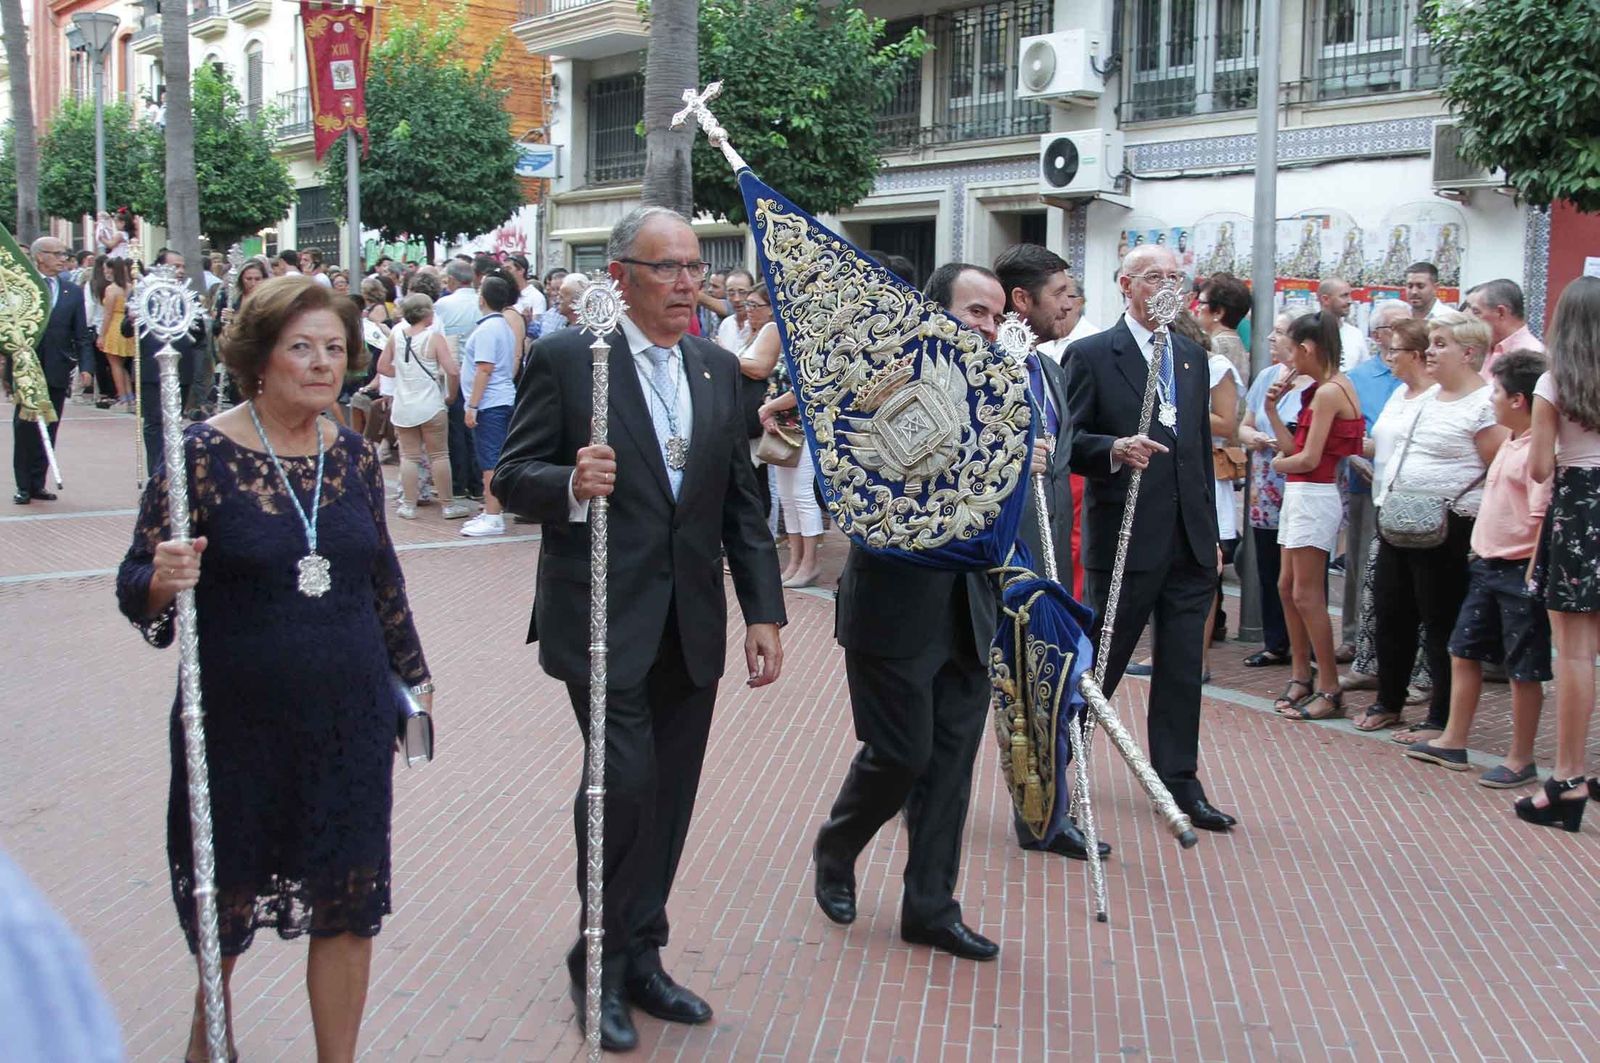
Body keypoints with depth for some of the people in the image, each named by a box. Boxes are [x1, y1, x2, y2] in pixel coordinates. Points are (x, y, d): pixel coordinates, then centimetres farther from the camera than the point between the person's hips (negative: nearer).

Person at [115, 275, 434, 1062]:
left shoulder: (353, 455, 3)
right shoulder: (202, 454, -10)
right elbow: (135, 589, -8)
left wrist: (412, 673, 19)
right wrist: (163, 581, -30)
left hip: (351, 722, 3)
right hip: (238, 723, -3)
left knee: (349, 907, 6)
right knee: (226, 902, 14)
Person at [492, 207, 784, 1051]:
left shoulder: (718, 369, 11)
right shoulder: (566, 359, -5)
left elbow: (742, 502, 12)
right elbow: (512, 476, -5)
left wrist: (764, 612, 7)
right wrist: (571, 485, -26)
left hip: (692, 625, 5)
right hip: (604, 619, -5)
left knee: (669, 794, 10)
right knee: (625, 779, -11)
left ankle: (641, 958, 26)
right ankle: (600, 964, 10)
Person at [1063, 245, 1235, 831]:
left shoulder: (1193, 357, 14)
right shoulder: (1091, 355, -4)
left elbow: (1202, 446, 18)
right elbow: (1068, 441, -7)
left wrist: (1211, 530, 16)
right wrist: (1114, 449, -27)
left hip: (1190, 542, 5)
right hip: (1125, 538, -5)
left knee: (1183, 668, 9)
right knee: (1100, 661, 4)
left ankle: (1180, 783, 18)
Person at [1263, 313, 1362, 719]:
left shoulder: (1329, 392, -15)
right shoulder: (1324, 389, 14)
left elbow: (1308, 458, -18)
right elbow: (1293, 447, 10)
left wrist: (1280, 463, 1)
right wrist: (1272, 409, 10)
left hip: (1314, 496, -10)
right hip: (1300, 494, 10)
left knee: (1306, 594, -6)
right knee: (1287, 587, 14)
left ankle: (1330, 690, 0)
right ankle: (1300, 677, 23)